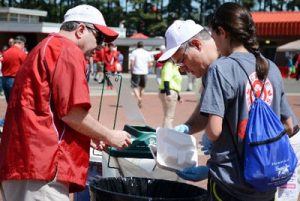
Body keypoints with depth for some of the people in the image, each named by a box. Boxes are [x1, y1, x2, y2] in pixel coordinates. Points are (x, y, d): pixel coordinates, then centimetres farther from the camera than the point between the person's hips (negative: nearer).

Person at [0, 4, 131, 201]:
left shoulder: (44, 48, 24)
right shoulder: (68, 50, -6)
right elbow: (71, 113, -14)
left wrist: (91, 136, 23)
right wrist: (109, 136, -1)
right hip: (41, 165, -10)